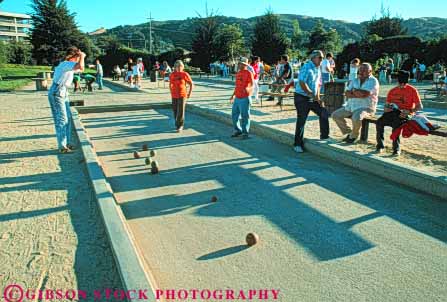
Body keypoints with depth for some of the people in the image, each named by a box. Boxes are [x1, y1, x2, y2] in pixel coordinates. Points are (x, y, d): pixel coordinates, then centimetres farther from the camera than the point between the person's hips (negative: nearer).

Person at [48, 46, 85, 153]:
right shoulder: (66, 64, -17)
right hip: (56, 93, -10)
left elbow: (81, 69, 29)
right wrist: (82, 57, -18)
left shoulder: (69, 65, 12)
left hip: (63, 93, 10)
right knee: (61, 120, -9)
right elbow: (80, 67, -36)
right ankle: (62, 147, -6)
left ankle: (67, 143, 19)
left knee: (68, 118, 12)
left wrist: (81, 57, 16)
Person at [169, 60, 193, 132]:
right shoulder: (172, 75, 4)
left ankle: (180, 126, 0)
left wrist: (189, 93, -1)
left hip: (182, 95, -4)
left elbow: (191, 84, 1)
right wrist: (171, 92, 13)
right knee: (175, 110, 11)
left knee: (180, 111, -8)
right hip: (174, 96, 4)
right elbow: (170, 84, 18)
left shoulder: (185, 74, -6)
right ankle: (177, 124, 32)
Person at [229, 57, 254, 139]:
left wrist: (247, 89, -39)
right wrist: (233, 95, 26)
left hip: (244, 98, -8)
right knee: (234, 115, 13)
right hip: (237, 98, 8)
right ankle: (237, 130, 29)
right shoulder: (238, 73, 14)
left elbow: (252, 85, -17)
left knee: (244, 116, -1)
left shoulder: (248, 73, -10)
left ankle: (245, 133, 10)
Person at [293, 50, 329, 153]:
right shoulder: (306, 67, -15)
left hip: (313, 98, 8)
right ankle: (298, 144, 7)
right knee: (301, 121, -3)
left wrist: (317, 97, 8)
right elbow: (302, 84, -23)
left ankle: (324, 136, 16)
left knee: (324, 113, 1)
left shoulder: (318, 68, 12)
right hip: (302, 97, -8)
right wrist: (313, 95, -20)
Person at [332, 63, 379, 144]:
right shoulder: (355, 81, 13)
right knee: (335, 115, -3)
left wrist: (354, 90, -7)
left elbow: (365, 94, -22)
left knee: (356, 118, -37)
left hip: (366, 108, -7)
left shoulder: (373, 81, -7)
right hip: (350, 106, 7)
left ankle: (353, 136, -7)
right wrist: (359, 94, -16)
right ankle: (348, 132, 9)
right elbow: (347, 94, 0)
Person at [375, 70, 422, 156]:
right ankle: (380, 145, -19)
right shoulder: (392, 91, 15)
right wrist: (386, 109, -6)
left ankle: (397, 148, -31)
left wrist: (409, 111, -19)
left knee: (396, 123, -38)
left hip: (406, 115, -4)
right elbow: (387, 105, 19)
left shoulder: (413, 90, 2)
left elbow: (420, 107, -1)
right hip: (393, 113, 4)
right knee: (379, 122, -26)